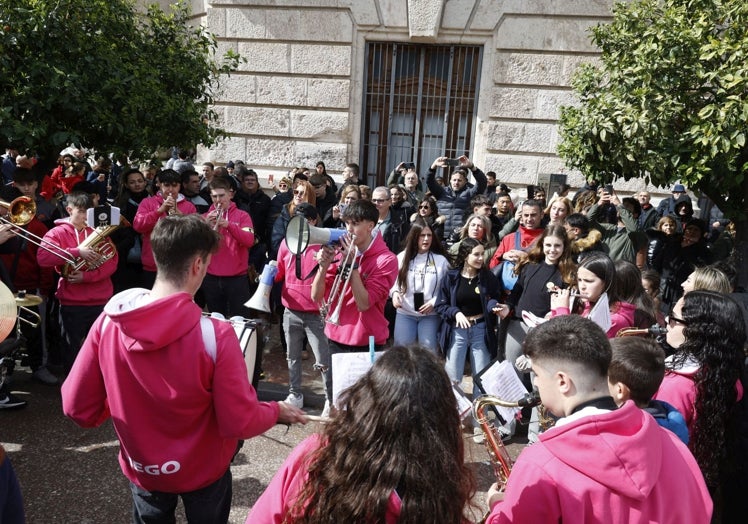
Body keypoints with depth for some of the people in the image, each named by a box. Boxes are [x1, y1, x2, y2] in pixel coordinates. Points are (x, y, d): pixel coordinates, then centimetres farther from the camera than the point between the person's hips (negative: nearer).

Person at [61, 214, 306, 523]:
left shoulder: (109, 322, -19)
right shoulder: (215, 335, -31)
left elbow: (77, 407, -10)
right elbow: (240, 424, -24)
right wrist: (277, 411, -4)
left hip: (141, 469, 3)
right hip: (202, 470, -2)